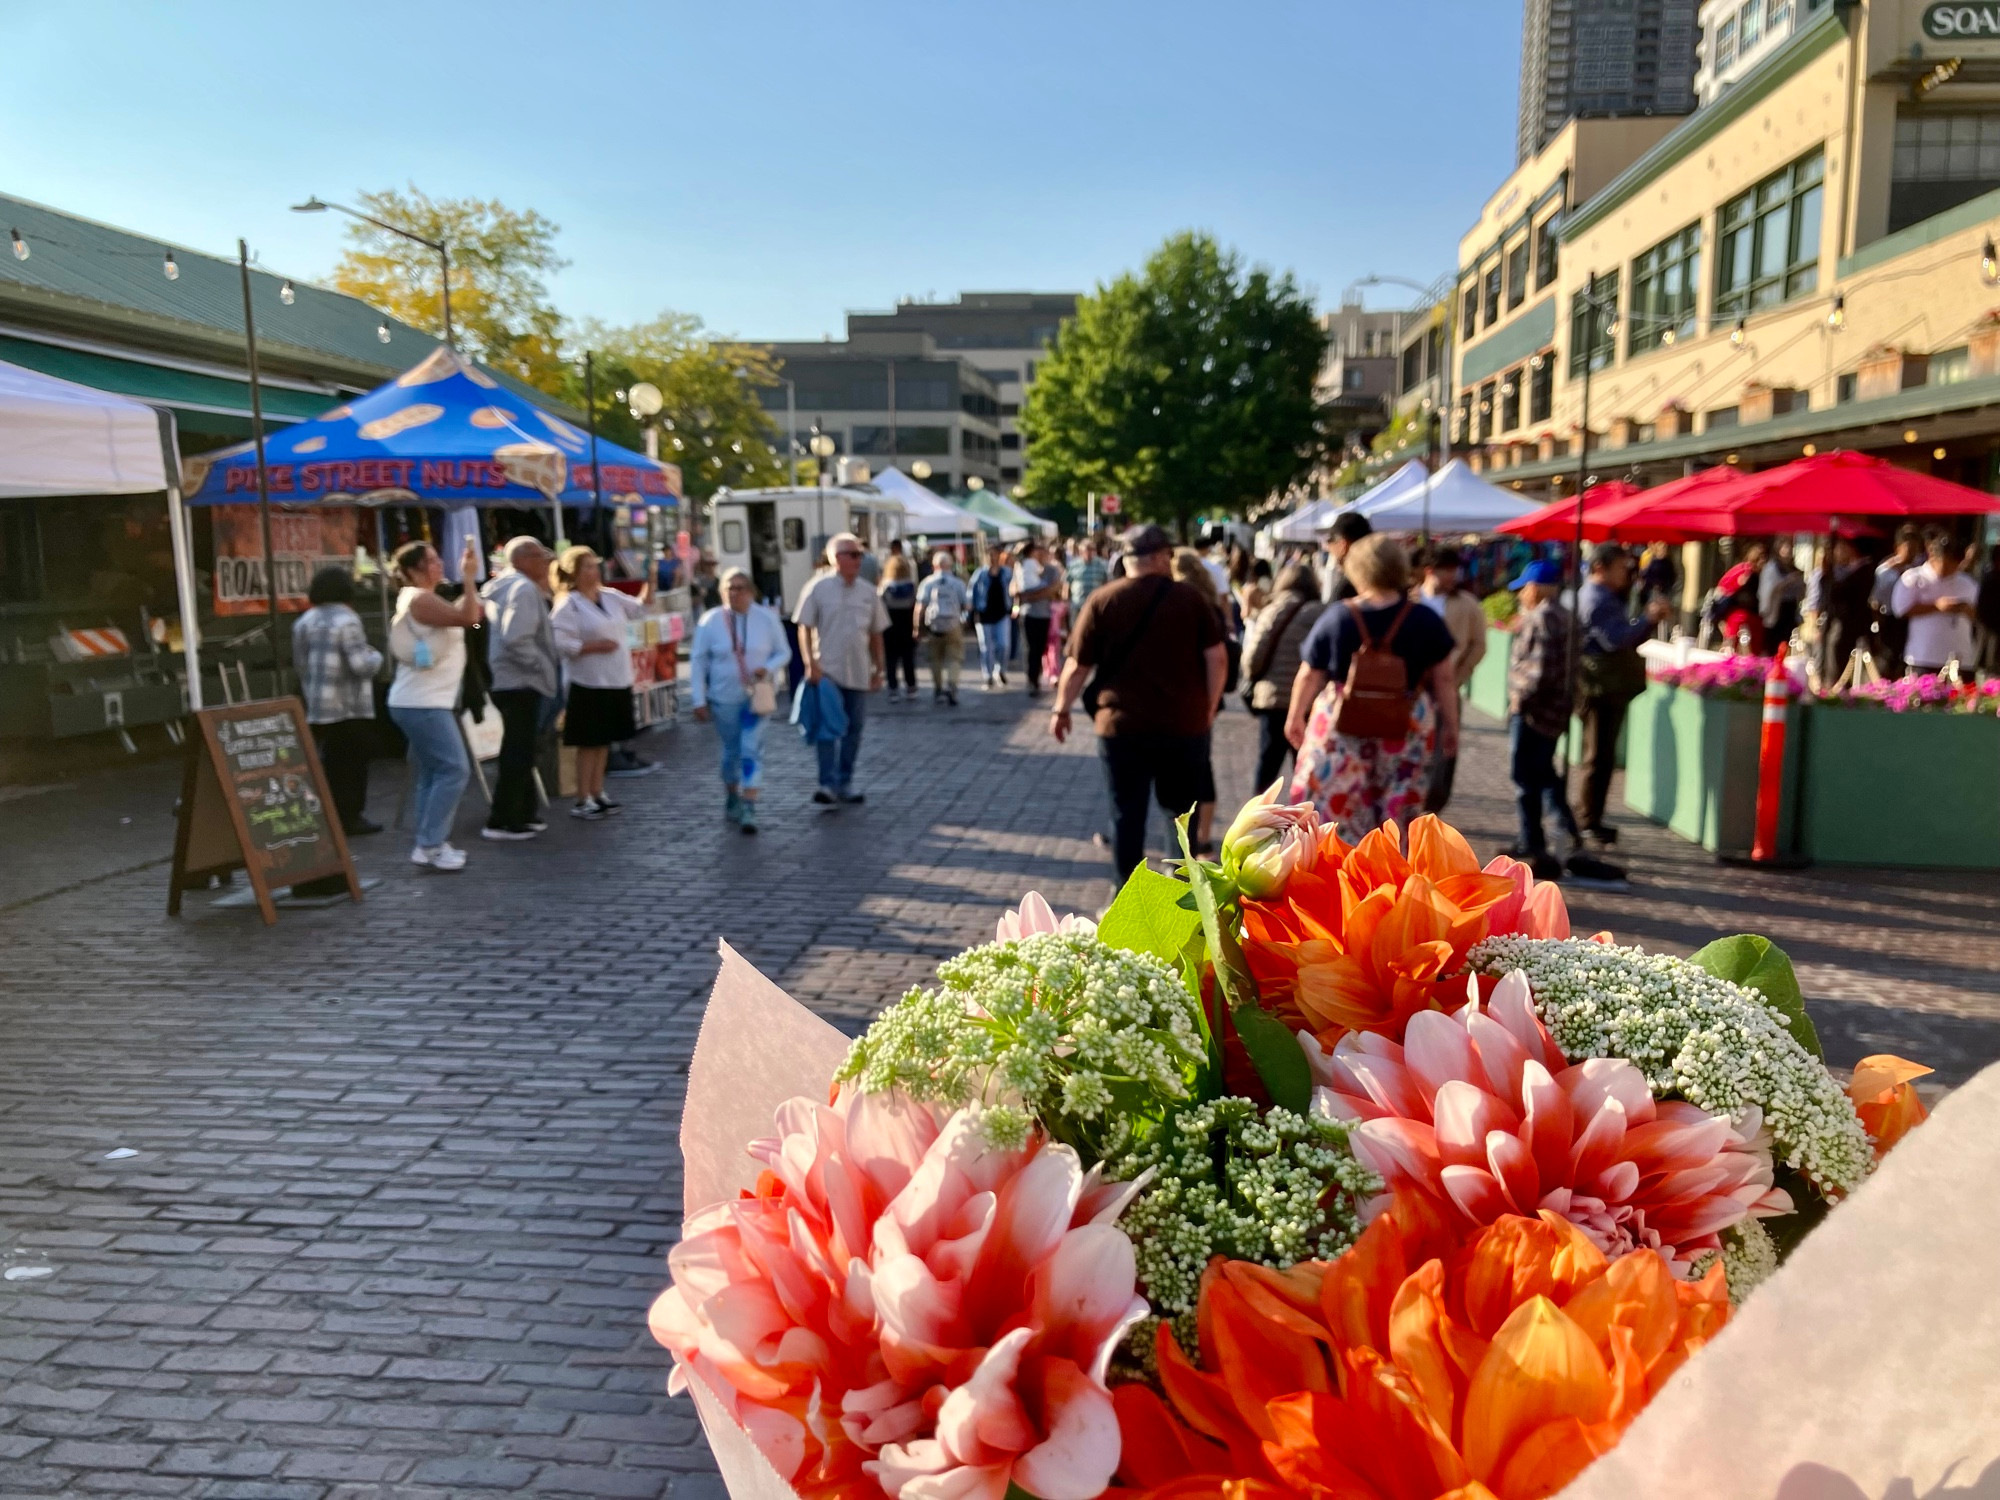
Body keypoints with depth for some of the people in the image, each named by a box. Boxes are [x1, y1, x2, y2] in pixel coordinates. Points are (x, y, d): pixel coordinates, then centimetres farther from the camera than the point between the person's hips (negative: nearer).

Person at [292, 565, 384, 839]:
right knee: (352, 763, 1)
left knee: (331, 762, 12)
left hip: (318, 707, 7)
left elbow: (300, 665, 16)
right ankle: (350, 817, 4)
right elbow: (361, 665, -20)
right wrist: (376, 656, 1)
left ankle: (331, 816, 13)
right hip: (350, 706, -7)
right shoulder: (346, 621, -14)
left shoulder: (303, 622, 11)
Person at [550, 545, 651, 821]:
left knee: (604, 740, 13)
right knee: (589, 743, -1)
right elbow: (560, 643, -20)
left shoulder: (611, 597, 9)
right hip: (590, 685, -7)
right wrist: (595, 646, -20)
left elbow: (640, 608, 19)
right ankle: (582, 801, 7)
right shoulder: (568, 604, -12)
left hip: (617, 682, 7)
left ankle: (597, 794, 23)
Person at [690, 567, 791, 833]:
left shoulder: (767, 619, -3)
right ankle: (731, 799, 33)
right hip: (723, 698, 1)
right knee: (731, 751, 11)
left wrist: (768, 668, -17)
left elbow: (784, 653, 4)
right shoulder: (710, 621, -4)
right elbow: (698, 661, -1)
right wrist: (698, 699, -4)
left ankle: (748, 808, -10)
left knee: (752, 749, -11)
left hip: (757, 696, -1)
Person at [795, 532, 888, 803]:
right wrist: (811, 664, -14)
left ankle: (845, 783, 20)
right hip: (828, 672, -5)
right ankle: (827, 785, -6)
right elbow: (804, 628, -6)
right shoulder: (818, 588, -5)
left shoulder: (868, 592, 8)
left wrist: (878, 669, 12)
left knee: (853, 729, 10)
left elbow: (876, 633, 14)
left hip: (859, 673, 5)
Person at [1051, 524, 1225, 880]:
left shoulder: (1103, 599, -2)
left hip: (1123, 723, -1)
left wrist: (1062, 709, 11)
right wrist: (1210, 707, 9)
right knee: (1183, 808, 18)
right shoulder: (1189, 597, 0)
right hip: (1185, 722, 1)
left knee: (1127, 813, 7)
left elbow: (1078, 665, -2)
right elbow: (1217, 657, -3)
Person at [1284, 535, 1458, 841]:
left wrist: (1295, 717, 15)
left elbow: (1309, 676, 1)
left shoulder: (1335, 618, -6)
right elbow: (1444, 679, 1)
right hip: (1405, 733, 1)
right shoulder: (1426, 621, -4)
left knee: (1332, 809, 8)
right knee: (1395, 817, 11)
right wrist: (1450, 726, 13)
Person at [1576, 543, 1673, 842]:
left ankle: (1592, 820, 21)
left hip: (1612, 688, 11)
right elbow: (1615, 639, -24)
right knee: (1599, 756, -5)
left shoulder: (1606, 598, 21)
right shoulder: (1595, 599, -13)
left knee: (1602, 756, 14)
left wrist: (1652, 618, 8)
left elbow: (1629, 638, 23)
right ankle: (1590, 822, 1)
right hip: (1602, 688, -11)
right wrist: (1648, 618, -15)